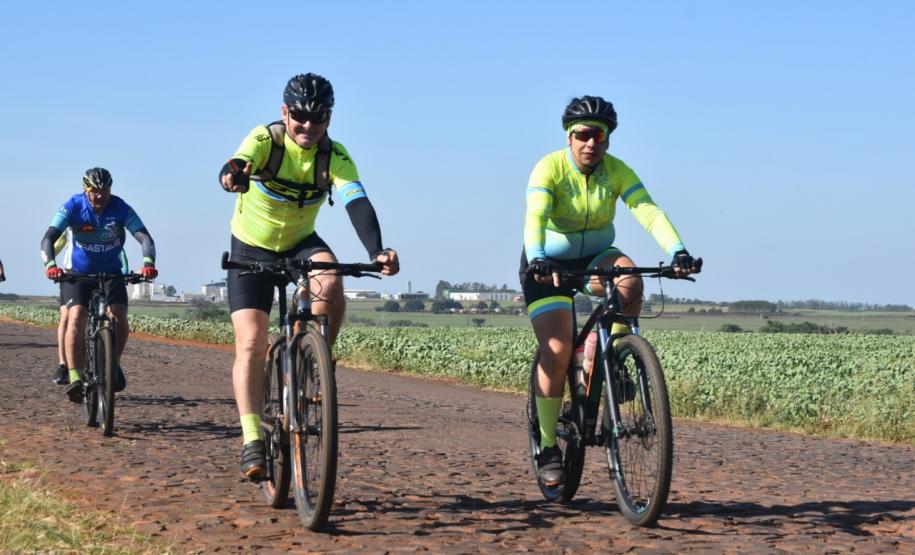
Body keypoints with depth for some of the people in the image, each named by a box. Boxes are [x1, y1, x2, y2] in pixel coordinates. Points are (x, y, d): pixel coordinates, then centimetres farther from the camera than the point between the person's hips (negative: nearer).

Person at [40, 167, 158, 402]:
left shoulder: (121, 208, -17)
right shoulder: (73, 207, -18)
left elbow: (144, 237, -27)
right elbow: (49, 238, -26)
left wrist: (148, 263, -47)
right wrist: (50, 265, -45)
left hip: (112, 273, 1)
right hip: (77, 273, -1)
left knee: (119, 317, -20)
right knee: (76, 317, -23)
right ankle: (75, 378, -27)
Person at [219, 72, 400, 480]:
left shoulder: (335, 156, -19)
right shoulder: (265, 139, -23)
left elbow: (357, 203, -33)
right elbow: (239, 163, -44)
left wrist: (375, 251, -51)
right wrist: (232, 175, -70)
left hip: (300, 243, 2)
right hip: (252, 248, -1)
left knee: (330, 283, -32)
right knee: (251, 343, -15)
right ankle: (251, 438, -12)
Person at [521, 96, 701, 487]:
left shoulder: (617, 171, -13)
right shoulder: (550, 169, -20)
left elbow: (649, 212, -26)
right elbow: (535, 217, -35)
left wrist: (678, 252, -43)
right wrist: (537, 259, -54)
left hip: (595, 257, 3)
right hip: (549, 264, -3)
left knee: (630, 280, -32)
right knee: (557, 352, -16)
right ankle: (548, 449, -4)